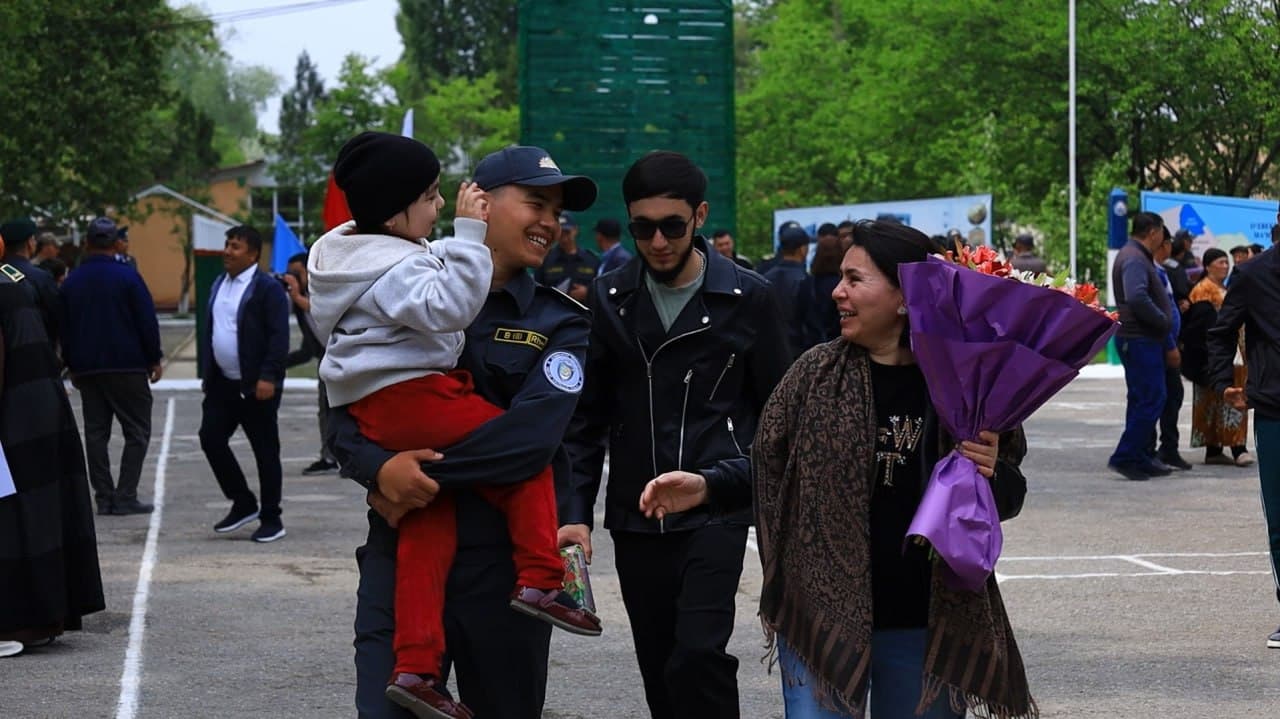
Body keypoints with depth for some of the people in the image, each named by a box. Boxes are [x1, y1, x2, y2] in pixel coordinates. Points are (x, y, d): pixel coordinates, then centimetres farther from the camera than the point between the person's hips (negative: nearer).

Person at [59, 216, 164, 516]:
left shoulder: (71, 282, 7)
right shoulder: (127, 277, -8)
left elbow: (64, 329, 12)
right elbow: (147, 321, -9)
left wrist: (72, 367, 20)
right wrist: (154, 359, 1)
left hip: (86, 368, 5)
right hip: (127, 367, -4)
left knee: (95, 432, 9)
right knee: (136, 431, 1)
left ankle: (104, 497, 6)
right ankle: (125, 497, -7)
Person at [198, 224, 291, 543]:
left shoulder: (267, 288, -10)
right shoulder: (218, 284, 13)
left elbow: (279, 336, -16)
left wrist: (268, 377, -22)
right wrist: (206, 373, 13)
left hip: (257, 385, -7)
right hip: (222, 382, 7)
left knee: (265, 451, 0)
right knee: (210, 438, 1)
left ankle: (271, 519, 9)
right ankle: (243, 504, 16)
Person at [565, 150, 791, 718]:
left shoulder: (746, 298, 0)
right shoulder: (610, 299, 7)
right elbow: (586, 419, 8)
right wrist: (576, 513, -2)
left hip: (716, 511, -3)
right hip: (635, 516, 3)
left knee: (697, 657, -19)